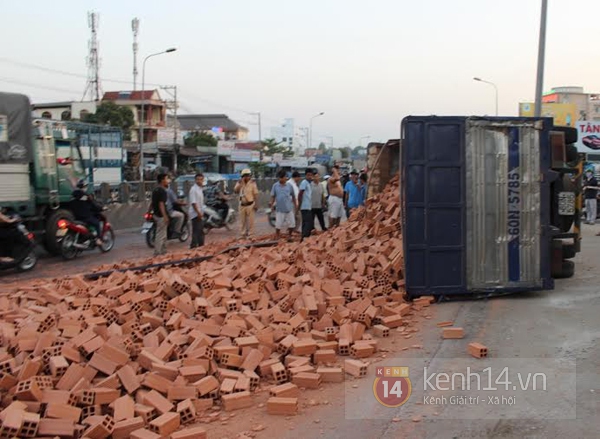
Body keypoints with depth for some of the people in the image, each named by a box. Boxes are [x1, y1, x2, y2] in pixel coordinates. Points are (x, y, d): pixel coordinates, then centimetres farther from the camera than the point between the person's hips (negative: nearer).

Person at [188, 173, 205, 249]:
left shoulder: (200, 189, 15)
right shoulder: (194, 189, -14)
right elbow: (193, 202, -20)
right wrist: (198, 212, -22)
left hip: (199, 213, 10)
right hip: (195, 214, -9)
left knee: (200, 231, 15)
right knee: (196, 231, -11)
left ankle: (201, 246, 23)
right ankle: (193, 246, -10)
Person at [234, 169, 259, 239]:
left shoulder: (252, 183, -7)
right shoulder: (240, 183, 6)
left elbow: (256, 194, -7)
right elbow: (235, 191, -7)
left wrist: (256, 204, -13)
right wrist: (240, 184, -16)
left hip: (250, 204, -4)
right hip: (242, 205, 4)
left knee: (250, 220, -2)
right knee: (243, 220, 11)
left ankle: (250, 234, 4)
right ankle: (243, 234, 21)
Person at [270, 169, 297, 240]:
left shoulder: (289, 186, 4)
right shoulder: (275, 186, 1)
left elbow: (293, 197, 12)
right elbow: (273, 196, 5)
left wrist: (295, 205, 12)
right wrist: (271, 205, -4)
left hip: (289, 208, 2)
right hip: (279, 208, -2)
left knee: (292, 224, 3)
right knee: (278, 224, -1)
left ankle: (290, 236, 20)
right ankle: (277, 238, 11)